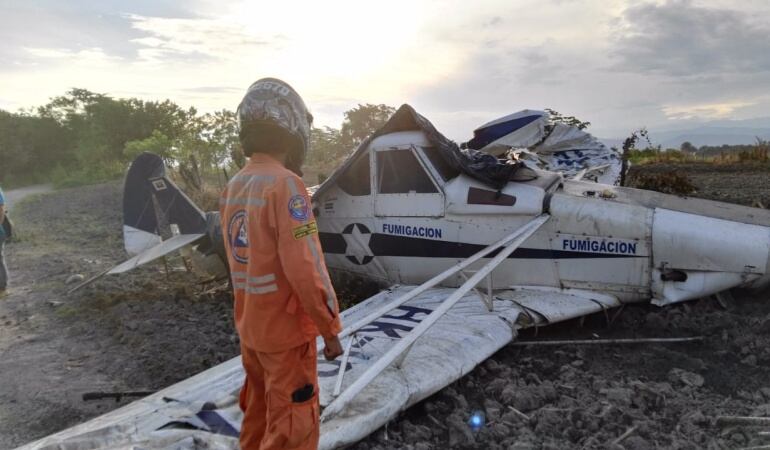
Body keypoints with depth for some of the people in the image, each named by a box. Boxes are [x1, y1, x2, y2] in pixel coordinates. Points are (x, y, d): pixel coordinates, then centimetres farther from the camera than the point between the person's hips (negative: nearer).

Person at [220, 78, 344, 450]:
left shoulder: (233, 188, 4)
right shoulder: (285, 184, -21)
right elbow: (304, 268, -23)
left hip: (249, 326, 8)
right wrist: (330, 328, -15)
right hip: (286, 329, -8)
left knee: (258, 417, 22)